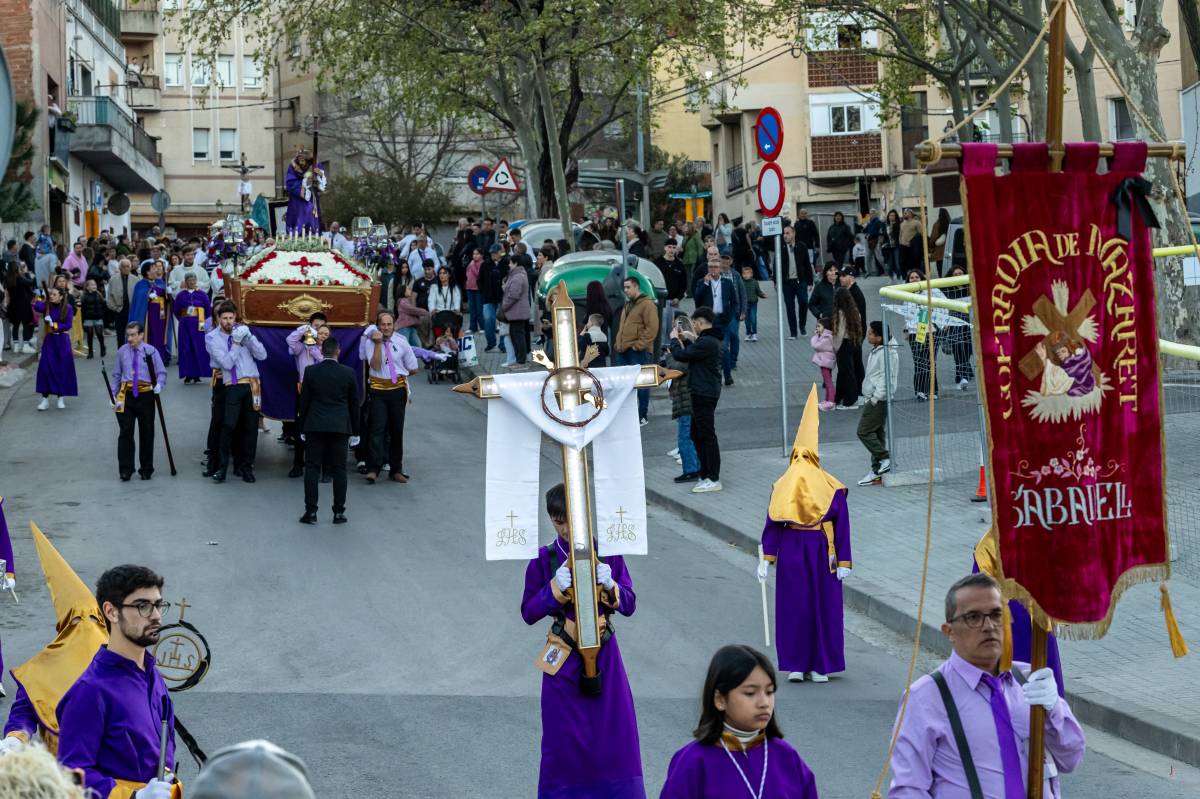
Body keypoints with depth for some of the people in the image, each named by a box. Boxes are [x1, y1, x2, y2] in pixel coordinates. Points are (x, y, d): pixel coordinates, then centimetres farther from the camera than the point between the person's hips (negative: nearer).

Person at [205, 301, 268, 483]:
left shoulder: (242, 330, 8)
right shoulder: (212, 338, -1)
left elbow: (262, 355, 0)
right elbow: (227, 363, -11)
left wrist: (249, 337, -12)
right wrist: (236, 342, -16)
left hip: (252, 384, 3)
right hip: (232, 386, -3)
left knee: (250, 427, 6)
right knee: (229, 426, -15)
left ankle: (247, 467, 17)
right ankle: (222, 468, -7)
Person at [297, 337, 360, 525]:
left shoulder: (311, 371, -4)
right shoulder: (348, 373, -2)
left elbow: (304, 402, 1)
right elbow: (354, 404, 4)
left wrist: (302, 428, 10)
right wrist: (355, 432, 13)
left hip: (315, 426, 0)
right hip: (340, 427, 0)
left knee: (312, 468, 4)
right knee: (339, 470, 5)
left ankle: (311, 511, 0)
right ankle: (339, 512, 5)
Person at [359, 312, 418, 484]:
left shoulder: (401, 342, 4)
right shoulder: (370, 342, -2)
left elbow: (413, 368, 12)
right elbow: (376, 366, -15)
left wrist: (400, 375, 9)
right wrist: (378, 344, -17)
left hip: (398, 390, 3)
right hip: (377, 391, -3)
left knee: (397, 430, 9)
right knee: (377, 429, -14)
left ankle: (396, 470, 17)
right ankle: (373, 469, -18)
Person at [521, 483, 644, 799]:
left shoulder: (608, 553, -2)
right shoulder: (543, 559, -6)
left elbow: (629, 604, 1)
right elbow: (528, 613, -4)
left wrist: (610, 586, -18)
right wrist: (555, 589, -19)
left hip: (604, 654, 1)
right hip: (563, 657, -1)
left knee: (614, 731, 3)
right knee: (563, 736, 3)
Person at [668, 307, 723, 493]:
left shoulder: (706, 342, -21)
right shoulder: (710, 340, 13)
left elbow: (681, 355, -19)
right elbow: (693, 352, 27)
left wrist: (674, 339, -1)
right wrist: (684, 339, 19)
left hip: (704, 394, -11)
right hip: (703, 392, 11)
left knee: (707, 435, -7)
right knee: (696, 434, 17)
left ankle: (713, 479, -4)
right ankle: (705, 475, 23)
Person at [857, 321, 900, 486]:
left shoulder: (887, 353, -17)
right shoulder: (876, 351, 14)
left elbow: (886, 378, -22)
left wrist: (876, 398, -21)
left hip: (879, 400, -10)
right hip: (874, 399, 10)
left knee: (864, 431, -10)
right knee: (878, 433, 11)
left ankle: (885, 459, -6)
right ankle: (877, 470, 14)